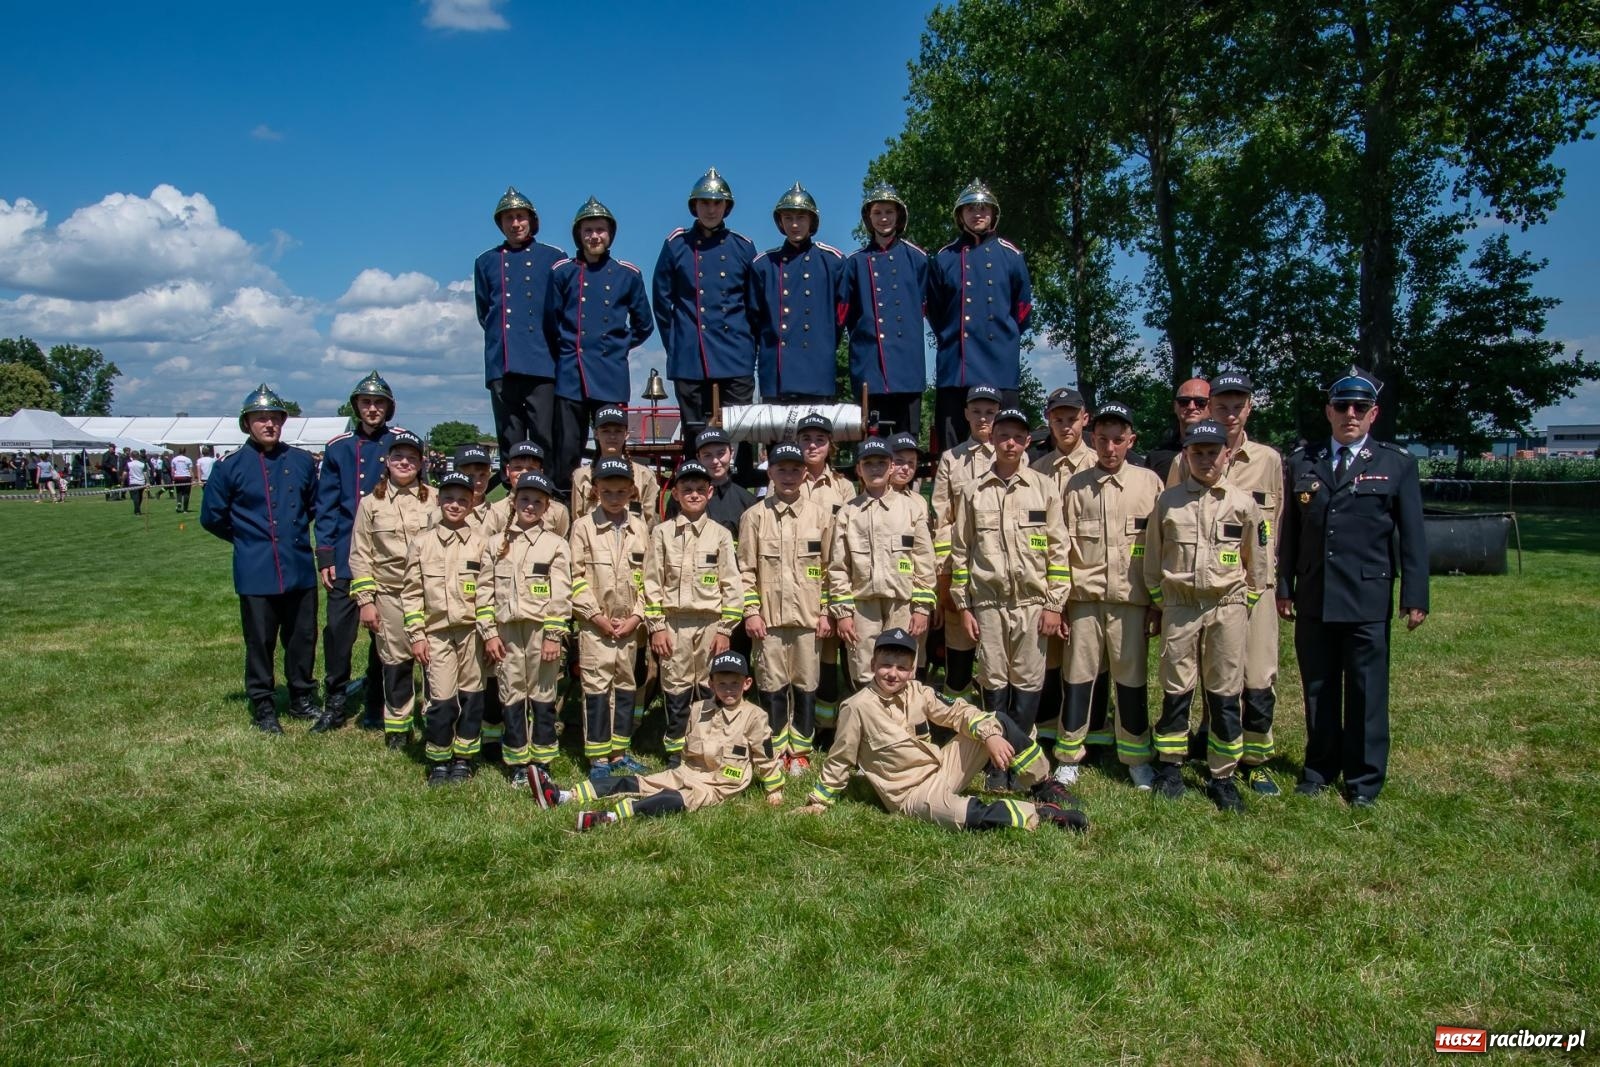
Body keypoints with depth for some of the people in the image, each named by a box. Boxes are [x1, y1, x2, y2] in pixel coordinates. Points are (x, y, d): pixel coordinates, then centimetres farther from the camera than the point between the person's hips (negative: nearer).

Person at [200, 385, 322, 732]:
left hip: (300, 569, 3)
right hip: (256, 573, -3)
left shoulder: (302, 461, 5)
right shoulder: (231, 467, -3)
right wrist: (247, 539, 11)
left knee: (303, 637, 10)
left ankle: (302, 699, 26)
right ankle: (263, 707, 18)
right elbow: (211, 517, 6)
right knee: (260, 641, 5)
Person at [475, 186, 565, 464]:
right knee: (509, 441, 3)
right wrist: (500, 336, 15)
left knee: (544, 440, -6)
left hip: (542, 364, -2)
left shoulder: (553, 258, 9)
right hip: (502, 365, 2)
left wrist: (555, 345, 6)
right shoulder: (487, 262, 16)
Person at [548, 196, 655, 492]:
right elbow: (552, 323, 14)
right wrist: (565, 352, 11)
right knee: (567, 450, -1)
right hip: (570, 376, 0)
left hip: (612, 376, 0)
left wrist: (619, 347, 12)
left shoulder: (628, 275, 8)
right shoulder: (562, 273, 7)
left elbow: (644, 325, 16)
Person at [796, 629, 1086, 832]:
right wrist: (819, 802, 1)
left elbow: (956, 713, 1)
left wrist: (990, 734, -17)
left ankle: (1045, 788, 10)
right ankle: (1041, 812, -14)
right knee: (975, 816, -37)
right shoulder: (857, 707, -15)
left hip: (943, 768, 7)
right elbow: (840, 760, -5)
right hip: (913, 795, -6)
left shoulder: (918, 692, 0)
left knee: (999, 720, -2)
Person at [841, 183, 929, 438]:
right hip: (869, 362, 0)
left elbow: (923, 305, 14)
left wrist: (909, 331, 10)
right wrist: (862, 337, 6)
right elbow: (845, 312, 12)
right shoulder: (856, 261, 10)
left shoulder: (916, 258, 9)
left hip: (908, 362, 0)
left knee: (908, 435, 0)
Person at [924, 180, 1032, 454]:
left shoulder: (1010, 255, 9)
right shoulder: (944, 258, 11)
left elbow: (1022, 308, 15)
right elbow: (934, 311, 17)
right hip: (954, 368, 0)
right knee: (950, 449, -1)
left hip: (1000, 367, 0)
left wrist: (1004, 338, 14)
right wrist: (950, 339, 13)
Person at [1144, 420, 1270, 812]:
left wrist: (1247, 604, 6)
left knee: (1225, 694, 4)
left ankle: (1223, 777, 14)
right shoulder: (1168, 501, 2)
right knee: (1176, 690, 6)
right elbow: (1152, 558, 8)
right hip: (1179, 606, 0)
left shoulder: (1243, 503, 2)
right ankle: (1170, 767, 20)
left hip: (1227, 607, 0)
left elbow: (1257, 562, 9)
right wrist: (1158, 602, 7)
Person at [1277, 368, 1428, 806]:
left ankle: (1364, 779, 18)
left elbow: (1411, 536, 2)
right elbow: (1289, 530, 10)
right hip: (1313, 601, 2)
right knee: (1318, 690, 11)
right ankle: (1320, 769, 25)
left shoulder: (1397, 463, 4)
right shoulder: (1301, 462, 9)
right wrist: (1284, 587, 7)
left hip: (1368, 601, -2)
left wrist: (1415, 597, -2)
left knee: (1366, 693, 4)